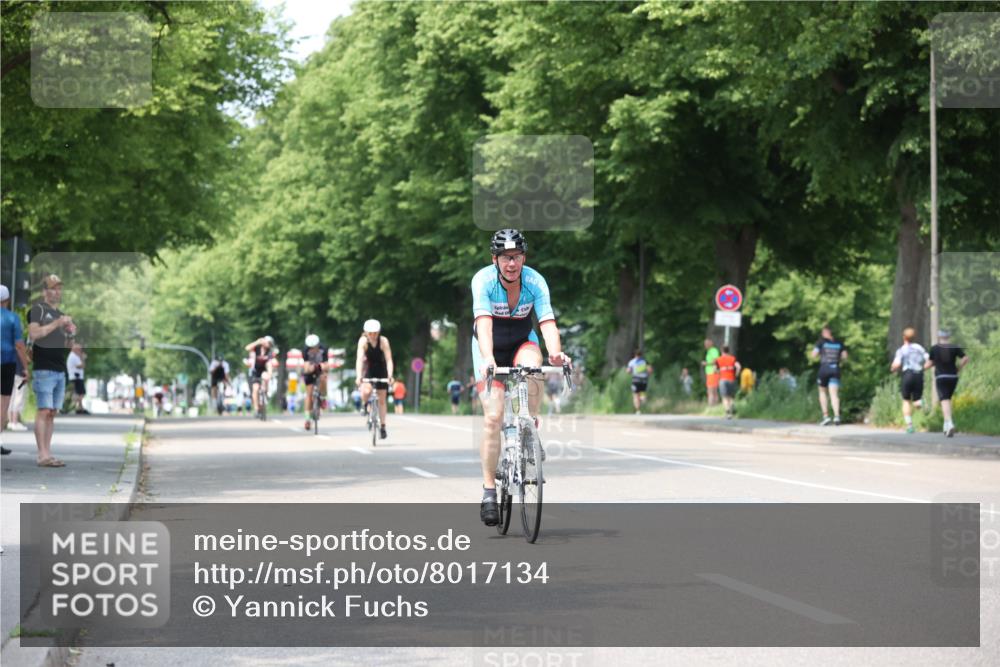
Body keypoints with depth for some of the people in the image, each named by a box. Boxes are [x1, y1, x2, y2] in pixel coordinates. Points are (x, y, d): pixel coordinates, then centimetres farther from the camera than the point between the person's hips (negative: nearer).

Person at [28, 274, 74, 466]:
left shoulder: (61, 314, 20)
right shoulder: (38, 309, -2)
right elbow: (33, 333, -17)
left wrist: (71, 334, 4)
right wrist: (56, 323, -17)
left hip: (60, 369, 7)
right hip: (44, 369, -7)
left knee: (52, 413, 7)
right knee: (44, 411, -11)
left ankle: (48, 453, 8)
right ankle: (42, 455, -13)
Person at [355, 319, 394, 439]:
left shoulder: (383, 341, -23)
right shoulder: (363, 341, -23)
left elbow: (389, 360, -27)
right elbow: (359, 359, -30)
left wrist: (390, 376, -40)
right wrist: (359, 377, -41)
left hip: (381, 369, 0)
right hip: (368, 369, 0)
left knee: (382, 399, 3)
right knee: (366, 391, -29)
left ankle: (383, 427, 13)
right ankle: (365, 406, 5)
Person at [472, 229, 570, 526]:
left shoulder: (535, 282, -21)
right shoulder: (483, 280, -25)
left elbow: (547, 322, -32)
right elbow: (483, 322, -37)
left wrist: (555, 353, -51)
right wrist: (487, 359, -53)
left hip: (522, 342, 1)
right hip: (490, 348, -1)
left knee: (532, 368, -36)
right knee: (493, 417, -11)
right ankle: (489, 489, -2)